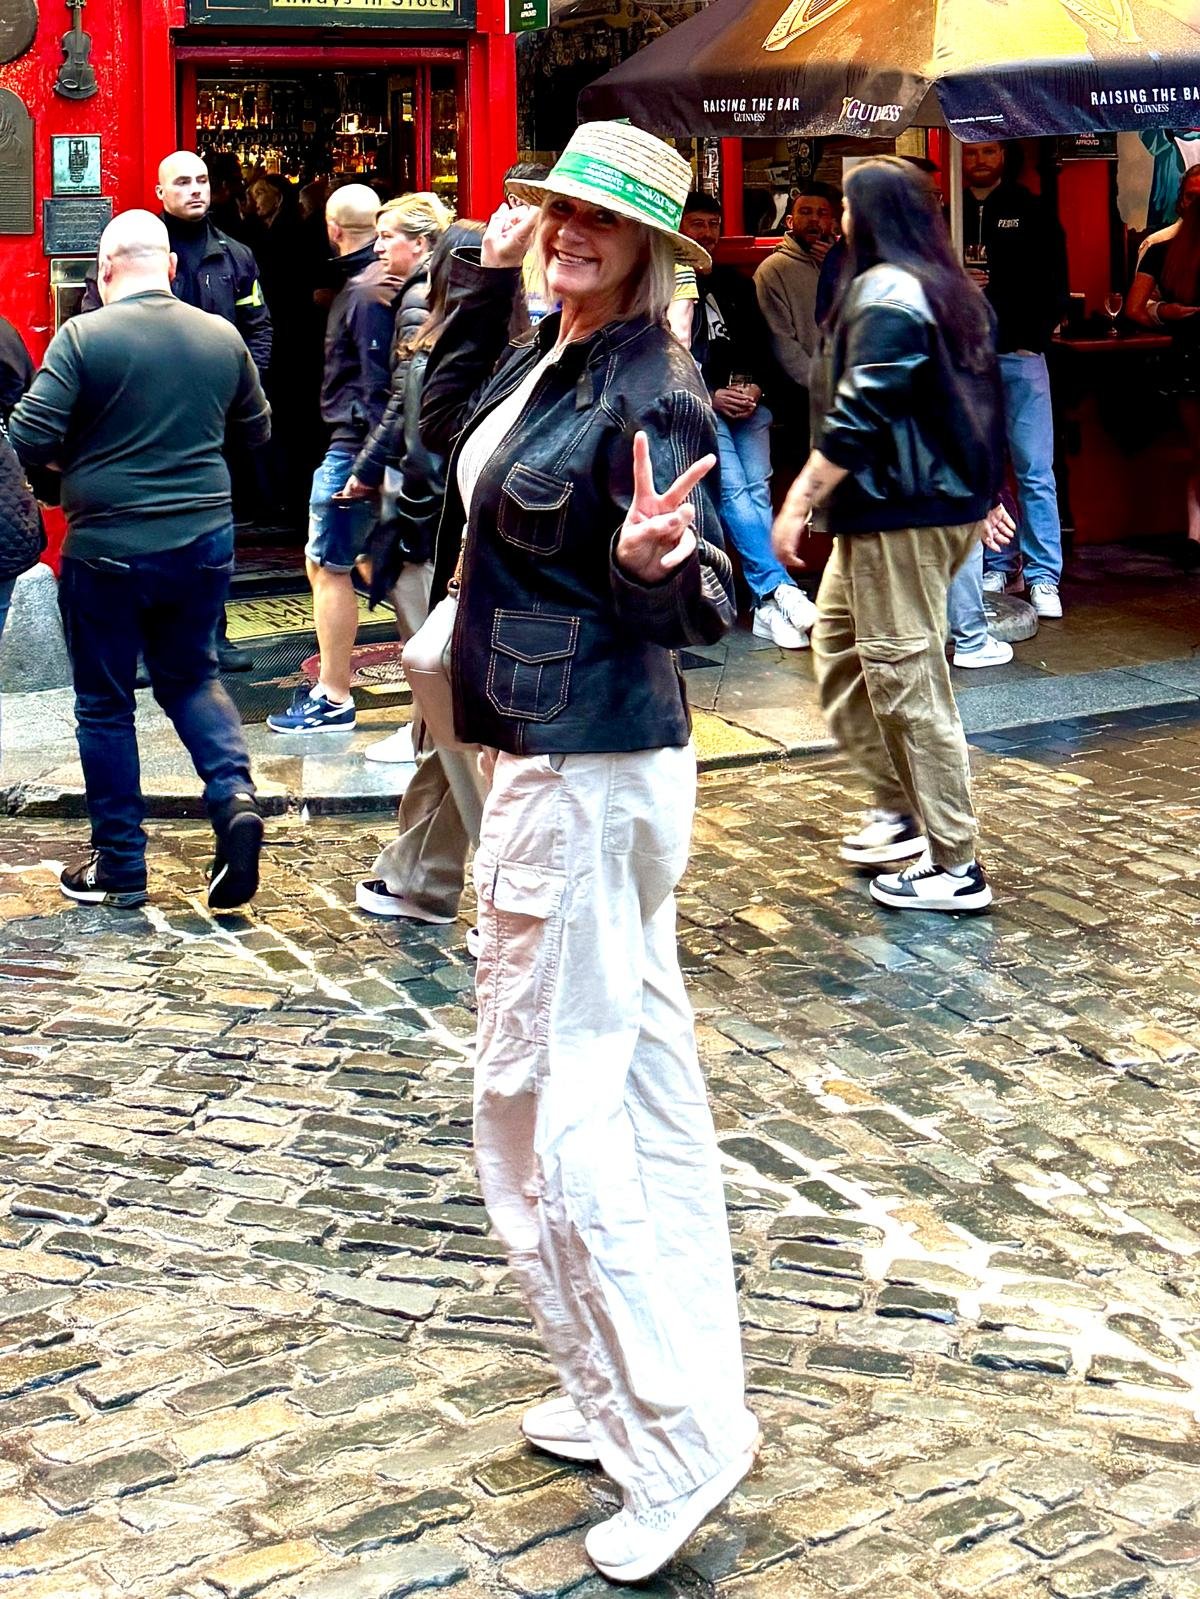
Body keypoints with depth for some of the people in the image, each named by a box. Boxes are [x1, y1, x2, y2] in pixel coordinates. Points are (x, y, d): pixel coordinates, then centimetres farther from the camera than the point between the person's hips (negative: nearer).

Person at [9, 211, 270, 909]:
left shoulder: (83, 336, -12)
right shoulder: (222, 336, 0)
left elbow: (29, 438, -14)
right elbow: (257, 427, 14)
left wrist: (70, 458, 7)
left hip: (108, 550, -3)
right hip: (204, 543, 4)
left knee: (106, 703, 10)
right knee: (192, 677, 22)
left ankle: (120, 866, 16)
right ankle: (236, 795, -2)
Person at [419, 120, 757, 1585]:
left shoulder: (646, 393, -16)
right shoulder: (545, 356, 10)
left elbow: (699, 608, -17)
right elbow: (448, 423, 30)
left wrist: (653, 565, -39)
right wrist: (480, 276, 20)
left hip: (586, 776, -10)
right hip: (556, 760, 10)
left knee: (545, 1105, -6)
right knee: (637, 1085, 15)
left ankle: (677, 1437, 2)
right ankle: (629, 1394, 28)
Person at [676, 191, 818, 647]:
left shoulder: (736, 284, 22)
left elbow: (762, 345, 21)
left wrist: (756, 387, 1)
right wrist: (711, 397, -10)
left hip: (748, 402, 4)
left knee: (758, 490, -10)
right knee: (733, 490, -21)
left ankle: (768, 607, -15)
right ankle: (779, 589, -28)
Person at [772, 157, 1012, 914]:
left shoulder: (883, 293, -13)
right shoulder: (953, 288, 15)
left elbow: (857, 416, -20)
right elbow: (978, 399, 21)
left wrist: (801, 499, -16)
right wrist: (983, 490, 28)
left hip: (899, 512, -10)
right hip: (947, 498, 10)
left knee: (904, 675, -6)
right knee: (838, 648, 19)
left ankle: (955, 866, -1)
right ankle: (902, 809, 23)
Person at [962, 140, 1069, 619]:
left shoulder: (1032, 212, 7)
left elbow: (1054, 284, 5)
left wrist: (1034, 338, -5)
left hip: (1019, 356, -2)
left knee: (1035, 471, -5)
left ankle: (1043, 577, -2)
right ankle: (998, 567, 13)